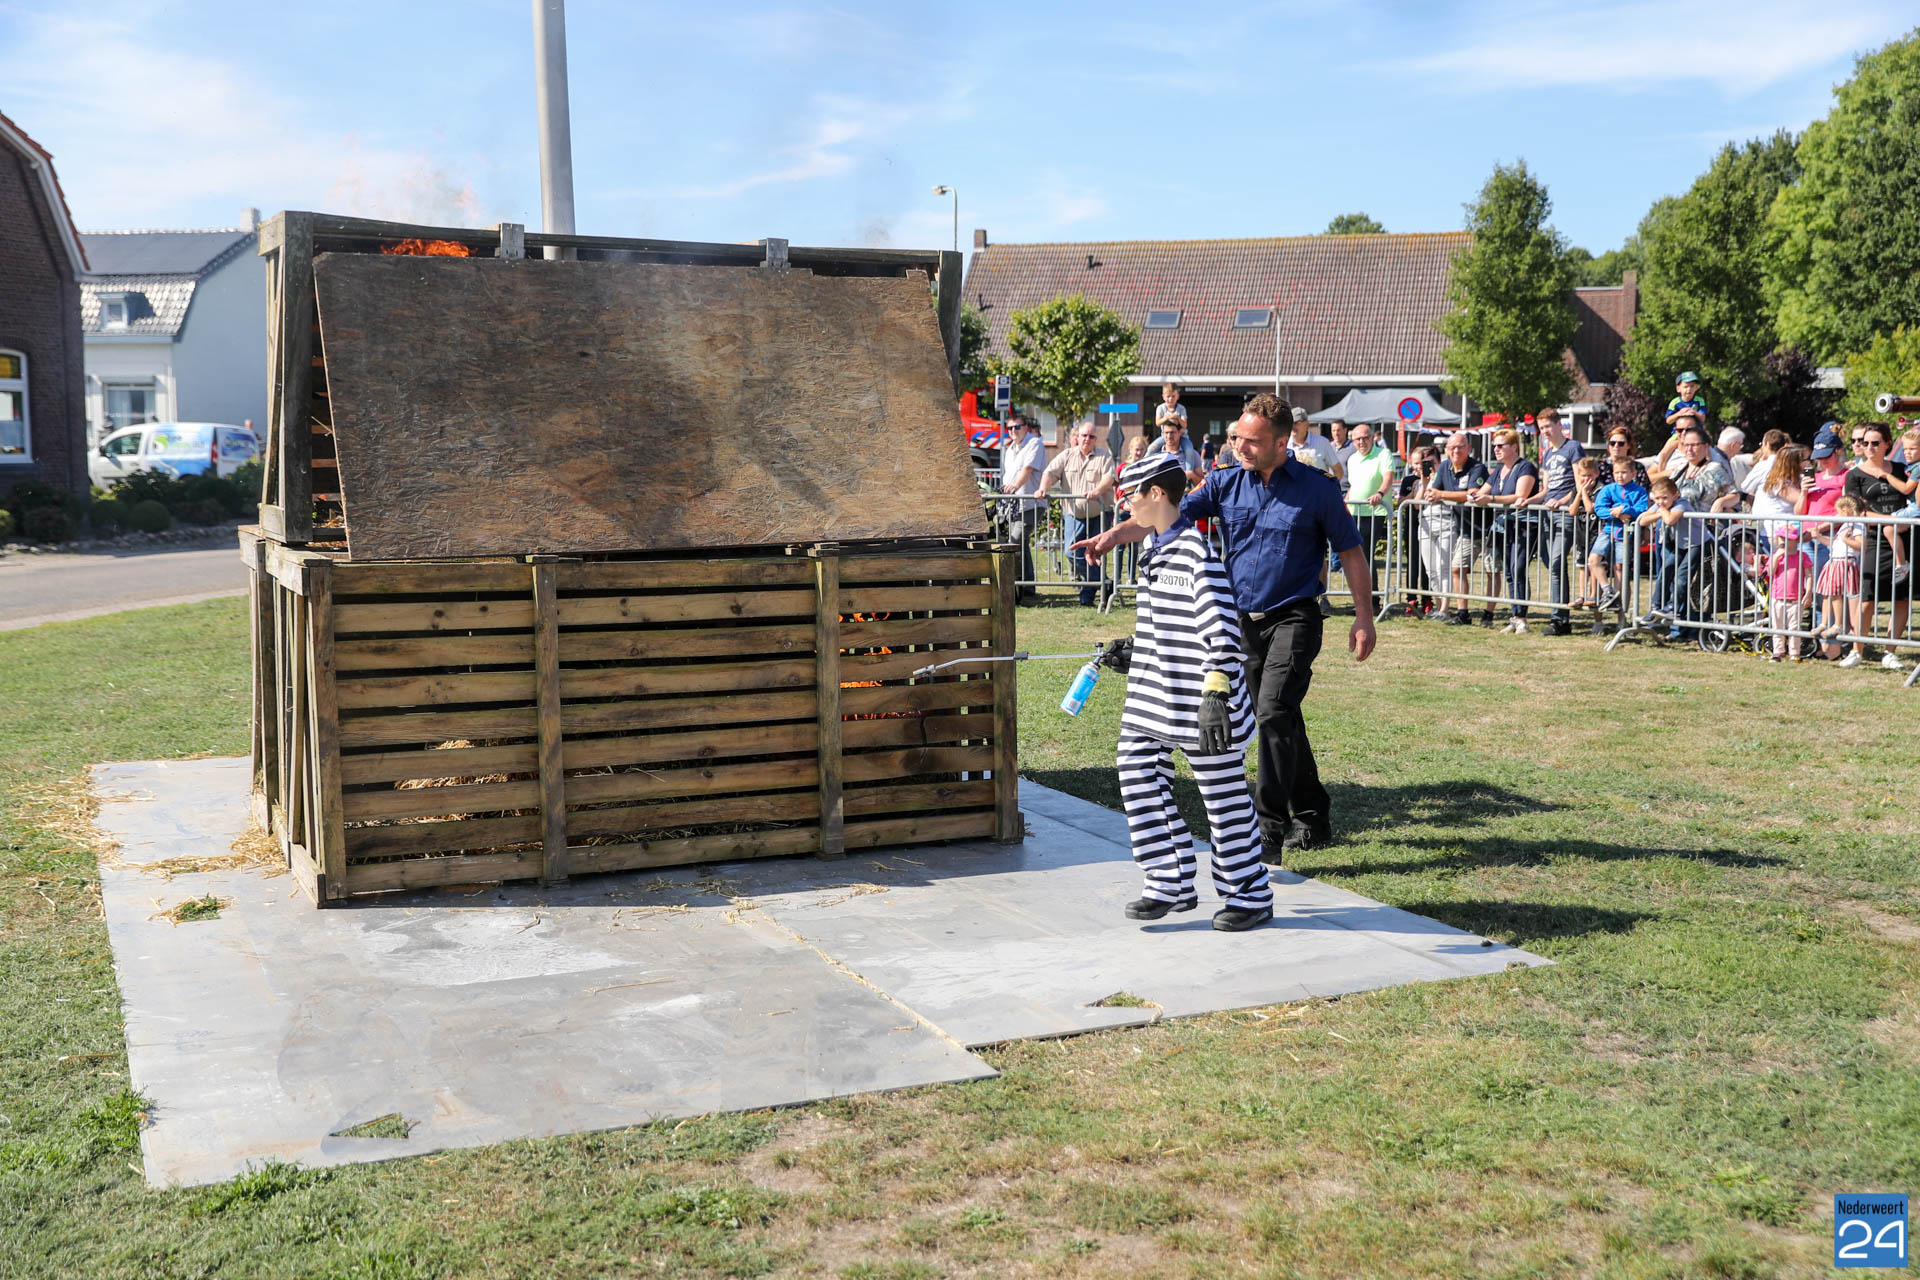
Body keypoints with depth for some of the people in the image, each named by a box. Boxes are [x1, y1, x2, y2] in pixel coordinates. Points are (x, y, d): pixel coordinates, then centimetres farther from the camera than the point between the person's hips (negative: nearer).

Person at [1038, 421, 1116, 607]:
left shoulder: (1104, 457, 2)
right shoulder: (1066, 456, 9)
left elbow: (1109, 477, -13)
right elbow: (1050, 473, -1)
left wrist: (1097, 491, -32)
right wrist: (1043, 488, -21)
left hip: (1098, 514, -2)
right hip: (1074, 513, 2)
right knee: (1073, 551, -11)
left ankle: (1088, 594, 11)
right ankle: (1102, 583, 2)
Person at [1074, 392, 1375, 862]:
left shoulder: (1316, 488, -6)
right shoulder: (1227, 482, 3)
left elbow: (1350, 551, 1)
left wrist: (1363, 617, 0)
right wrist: (1116, 533, -19)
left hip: (1293, 618, -5)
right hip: (1245, 619, 5)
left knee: (1272, 714, -18)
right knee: (1279, 721, 14)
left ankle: (1268, 832, -16)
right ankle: (1312, 819, 29)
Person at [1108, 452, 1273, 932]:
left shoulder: (1197, 550, -17)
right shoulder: (1156, 550, 13)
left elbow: (1220, 625, -22)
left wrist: (1216, 693, -25)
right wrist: (1132, 652, 35)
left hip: (1199, 701, -9)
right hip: (1154, 696, 10)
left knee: (1223, 793, 1)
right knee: (1139, 776, 8)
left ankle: (1250, 895, 15)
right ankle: (1171, 884, 20)